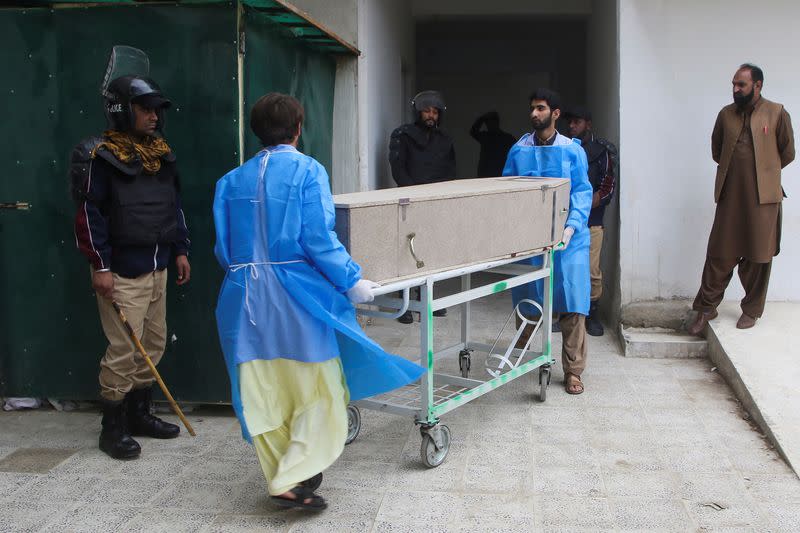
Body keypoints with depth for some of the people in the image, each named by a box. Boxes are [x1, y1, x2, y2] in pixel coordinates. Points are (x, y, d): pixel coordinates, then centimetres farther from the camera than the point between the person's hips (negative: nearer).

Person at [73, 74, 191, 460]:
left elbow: (174, 205, 20)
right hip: (122, 272, -8)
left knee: (154, 343, 14)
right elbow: (89, 214, -11)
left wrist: (180, 250, 16)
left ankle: (139, 413, 29)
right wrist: (101, 266, -14)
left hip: (156, 268, 8)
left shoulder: (160, 152, 13)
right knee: (124, 350, -6)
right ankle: (113, 428, 8)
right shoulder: (104, 156, -9)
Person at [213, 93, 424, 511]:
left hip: (245, 299, 5)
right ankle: (291, 481, -1)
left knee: (262, 397, 12)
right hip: (297, 297, -5)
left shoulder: (234, 180, 8)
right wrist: (352, 281, -5)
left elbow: (224, 247, 9)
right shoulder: (307, 171, -7)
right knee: (318, 393, 6)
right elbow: (319, 240, -15)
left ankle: (282, 475, 24)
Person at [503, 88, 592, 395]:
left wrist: (572, 226, -16)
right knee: (526, 300, 10)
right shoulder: (519, 151, 7)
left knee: (572, 302, -5)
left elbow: (582, 192, -2)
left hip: (567, 237, -2)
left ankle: (573, 370, 6)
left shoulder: (572, 150, 2)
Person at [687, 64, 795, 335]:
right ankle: (706, 307, 15)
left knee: (757, 256, 5)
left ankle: (751, 311, 19)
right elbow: (716, 150, 19)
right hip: (730, 195, 2)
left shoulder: (777, 113, -2)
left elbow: (787, 153, 5)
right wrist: (734, 168, 12)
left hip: (763, 196, -2)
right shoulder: (726, 114, 7)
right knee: (719, 253, 4)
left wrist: (765, 171, 12)